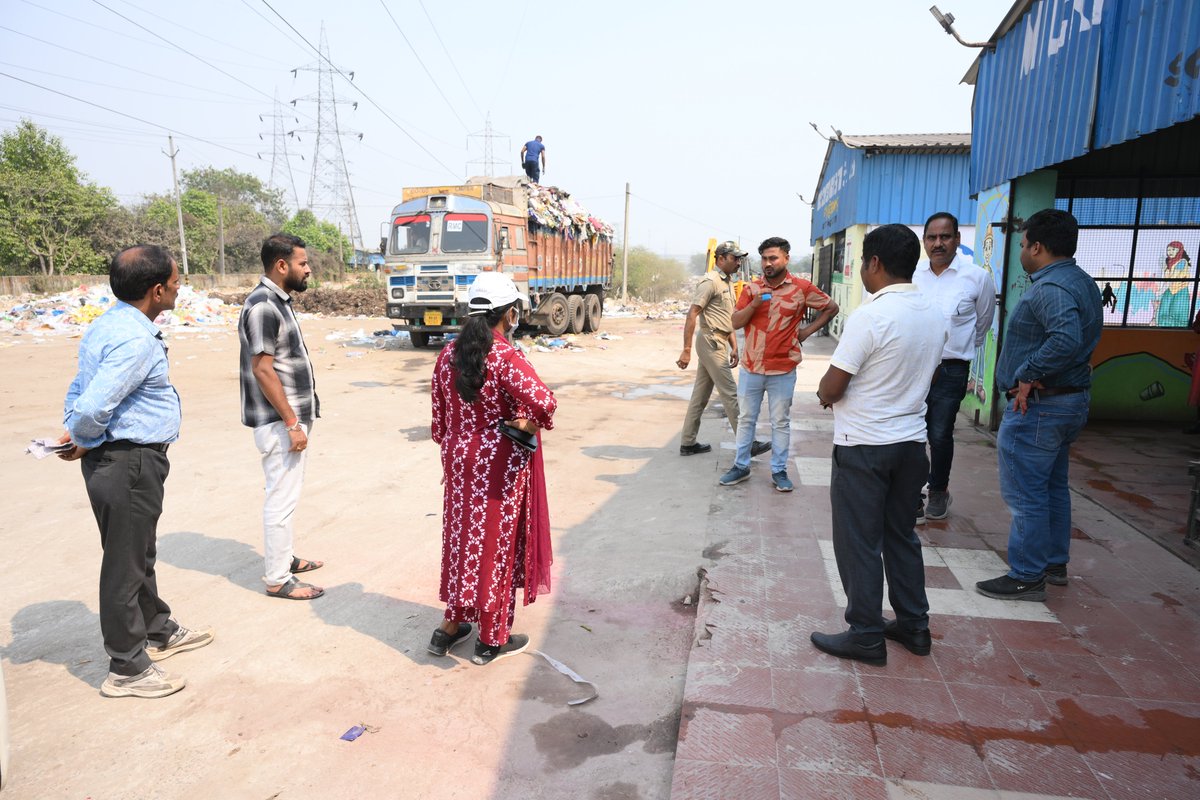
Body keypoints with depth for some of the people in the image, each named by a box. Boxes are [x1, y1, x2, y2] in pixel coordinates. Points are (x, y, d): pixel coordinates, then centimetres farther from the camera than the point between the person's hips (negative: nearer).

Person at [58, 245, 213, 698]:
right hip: (129, 462, -10)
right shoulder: (135, 340, -23)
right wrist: (83, 441, -9)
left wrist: (73, 435, 4)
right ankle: (126, 669, 18)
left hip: (132, 461, 10)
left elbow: (79, 392, 13)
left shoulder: (108, 325, 10)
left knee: (141, 554, 23)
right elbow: (95, 407, -28)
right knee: (125, 562, 3)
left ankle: (159, 632, 42)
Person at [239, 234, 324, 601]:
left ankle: (284, 558, 34)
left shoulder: (279, 301, 12)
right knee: (282, 498, -1)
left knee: (287, 493, 19)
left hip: (293, 415, 10)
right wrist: (291, 423, -21)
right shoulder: (262, 306, -18)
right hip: (280, 421, -10)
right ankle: (277, 579, 10)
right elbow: (262, 369, -22)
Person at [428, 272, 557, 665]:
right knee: (498, 543, 7)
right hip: (501, 466, -6)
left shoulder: (448, 355, 2)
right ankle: (492, 638, 22)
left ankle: (451, 626, 32)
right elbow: (543, 401, -34)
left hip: (461, 461, 6)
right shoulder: (506, 357, -19)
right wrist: (534, 424, -13)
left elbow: (440, 418, 9)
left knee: (463, 536, 19)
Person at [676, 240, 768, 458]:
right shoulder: (710, 281, -12)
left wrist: (734, 347, 15)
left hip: (719, 343, 9)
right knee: (730, 393, -5)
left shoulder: (728, 282, 17)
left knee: (701, 394, 11)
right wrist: (686, 350, -22)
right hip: (711, 341, -9)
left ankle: (688, 443, 16)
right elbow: (692, 314, -17)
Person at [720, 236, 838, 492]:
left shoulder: (802, 288, -4)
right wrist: (754, 304, -18)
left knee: (781, 422, 8)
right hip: (751, 368, 2)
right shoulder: (751, 288, 2)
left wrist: (807, 331, -1)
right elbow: (735, 323, -2)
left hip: (783, 370, -2)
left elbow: (831, 307, 7)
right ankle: (741, 466, 24)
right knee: (746, 418, 12)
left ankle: (779, 470, 18)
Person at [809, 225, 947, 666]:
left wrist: (825, 393, 4)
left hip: (863, 447, -7)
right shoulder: (936, 313, 4)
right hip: (912, 441, 8)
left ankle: (866, 636, 15)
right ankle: (913, 625, 30)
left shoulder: (870, 316, -20)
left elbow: (831, 389, -17)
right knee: (902, 535, 20)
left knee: (859, 542, 5)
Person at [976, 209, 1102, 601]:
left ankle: (1027, 577, 7)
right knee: (1053, 487, 20)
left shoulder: (1050, 288, -21)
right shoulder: (1082, 282, 13)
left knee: (1025, 494, -2)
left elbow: (1066, 338, -37)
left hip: (1037, 406, -11)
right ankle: (1055, 563, 32)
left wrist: (1027, 374, -26)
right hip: (1071, 399, 11)